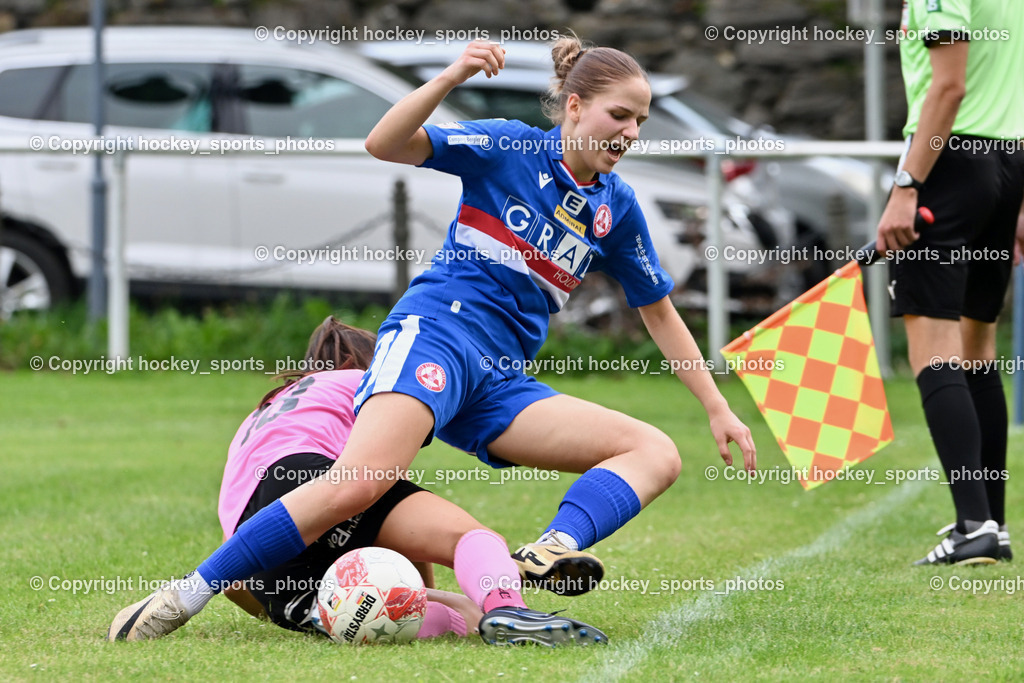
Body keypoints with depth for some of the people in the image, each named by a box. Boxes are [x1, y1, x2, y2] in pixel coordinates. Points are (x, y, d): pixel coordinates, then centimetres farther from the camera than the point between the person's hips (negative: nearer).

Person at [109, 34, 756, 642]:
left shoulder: (617, 208, 15)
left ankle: (550, 552, -39)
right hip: (435, 333, -6)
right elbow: (385, 145, -9)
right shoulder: (507, 147, 1)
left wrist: (718, 409, 23)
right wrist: (449, 79, -23)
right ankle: (184, 597, -27)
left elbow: (661, 313, 25)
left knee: (658, 454, -12)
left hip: (501, 384, 6)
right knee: (358, 484, -32)